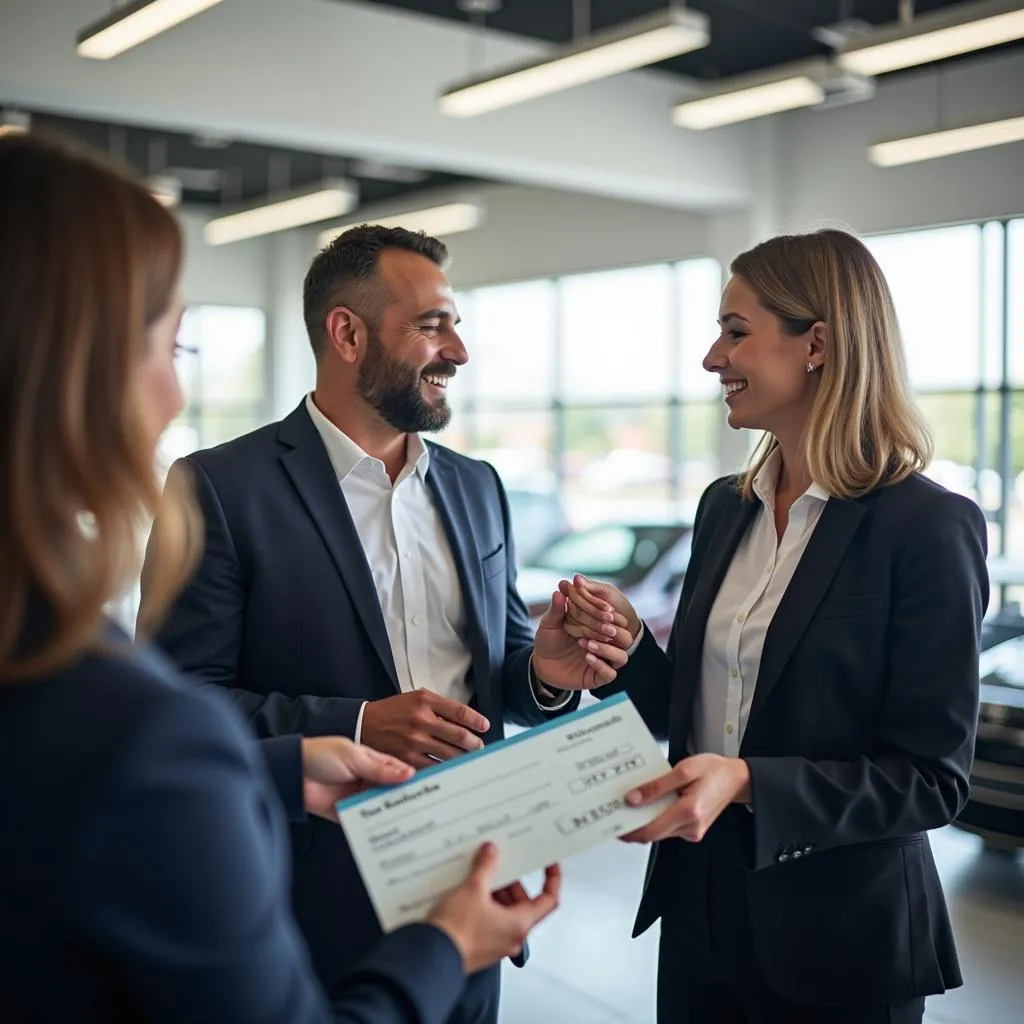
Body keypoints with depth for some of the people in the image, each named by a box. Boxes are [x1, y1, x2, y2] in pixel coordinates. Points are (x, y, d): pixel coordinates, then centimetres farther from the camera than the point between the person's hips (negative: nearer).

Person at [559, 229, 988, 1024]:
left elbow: (933, 777, -15)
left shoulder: (930, 528, -15)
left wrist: (747, 781, -27)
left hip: (839, 936, -5)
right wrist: (630, 649, -10)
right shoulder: (725, 507, 4)